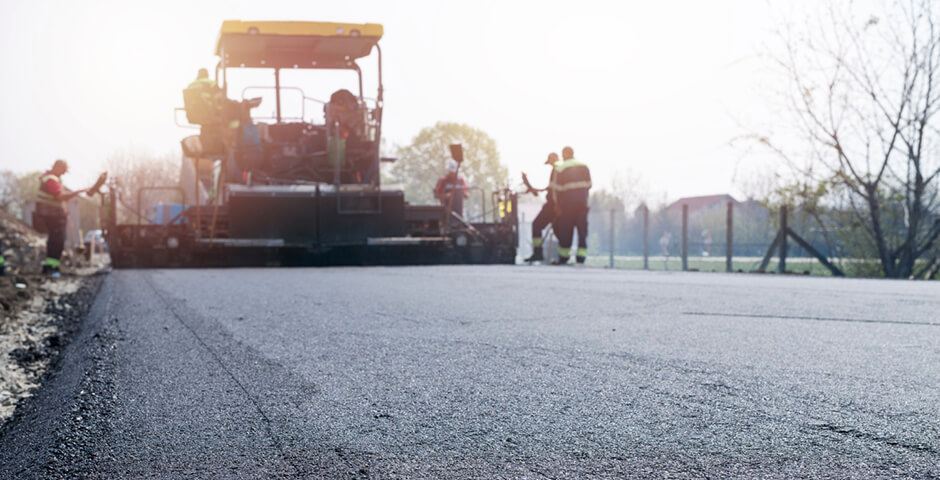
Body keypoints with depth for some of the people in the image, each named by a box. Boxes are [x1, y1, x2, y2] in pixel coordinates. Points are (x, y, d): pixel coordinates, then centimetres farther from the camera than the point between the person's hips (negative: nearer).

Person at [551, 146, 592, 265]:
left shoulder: (560, 168, -5)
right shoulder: (584, 167, 9)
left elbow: (557, 188, -5)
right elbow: (589, 185, 11)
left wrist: (558, 204, 2)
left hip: (568, 203, -3)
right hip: (583, 203, 3)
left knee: (566, 230, 4)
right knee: (582, 229, 4)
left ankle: (563, 257, 9)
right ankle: (581, 257, 0)